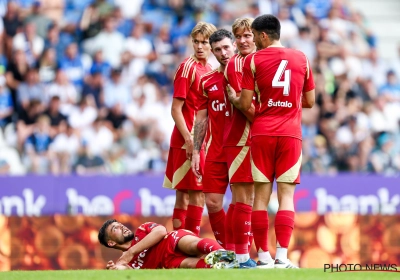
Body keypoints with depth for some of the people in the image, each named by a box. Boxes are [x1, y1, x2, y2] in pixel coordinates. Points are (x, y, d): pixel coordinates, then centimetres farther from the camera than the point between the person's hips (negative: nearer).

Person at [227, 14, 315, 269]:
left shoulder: (253, 60, -1)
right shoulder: (301, 59, 8)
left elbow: (245, 104, -3)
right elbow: (310, 101, 13)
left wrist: (232, 97, 18)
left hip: (262, 133, -1)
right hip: (291, 133, 1)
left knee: (261, 194, 4)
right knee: (286, 194, 0)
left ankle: (263, 256, 3)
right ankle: (282, 257, -10)